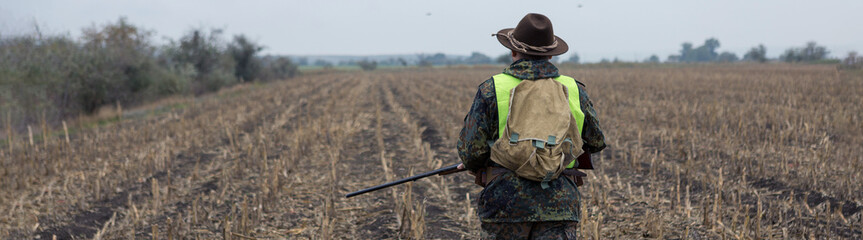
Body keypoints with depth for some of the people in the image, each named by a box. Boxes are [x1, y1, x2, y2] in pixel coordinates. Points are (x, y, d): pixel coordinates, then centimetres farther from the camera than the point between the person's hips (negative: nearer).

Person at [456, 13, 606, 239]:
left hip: (506, 203, -1)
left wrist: (474, 166, 19)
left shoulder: (492, 90, -2)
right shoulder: (574, 91, 6)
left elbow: (471, 147, -4)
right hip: (559, 203, 1)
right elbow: (596, 142, 18)